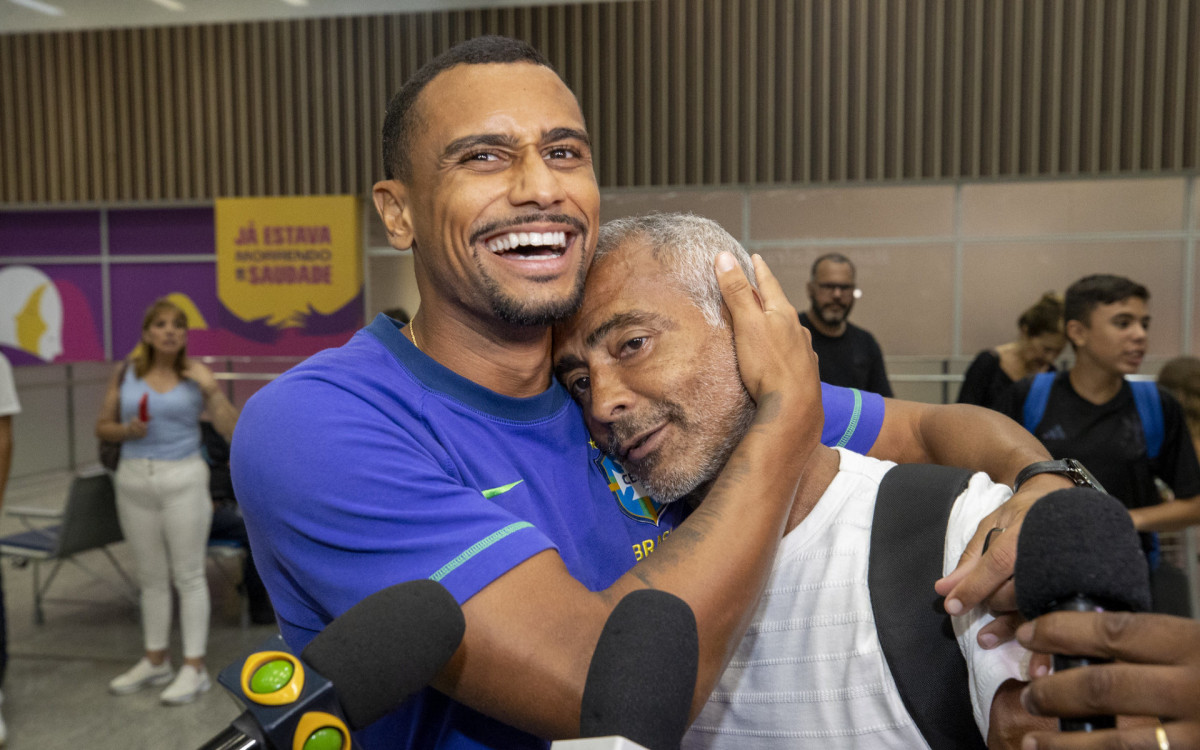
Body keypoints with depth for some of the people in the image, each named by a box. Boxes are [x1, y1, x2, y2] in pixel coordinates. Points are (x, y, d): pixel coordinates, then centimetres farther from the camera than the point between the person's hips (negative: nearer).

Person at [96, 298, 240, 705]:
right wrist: (126, 430, -10)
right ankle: (155, 661, 28)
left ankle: (194, 667, 11)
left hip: (183, 479, -3)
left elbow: (231, 428, -8)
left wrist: (211, 389, -19)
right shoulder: (125, 373, 4)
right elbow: (102, 427, 10)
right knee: (151, 576, 14)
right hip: (134, 480, 3)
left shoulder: (196, 374, -3)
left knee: (188, 575, 2)